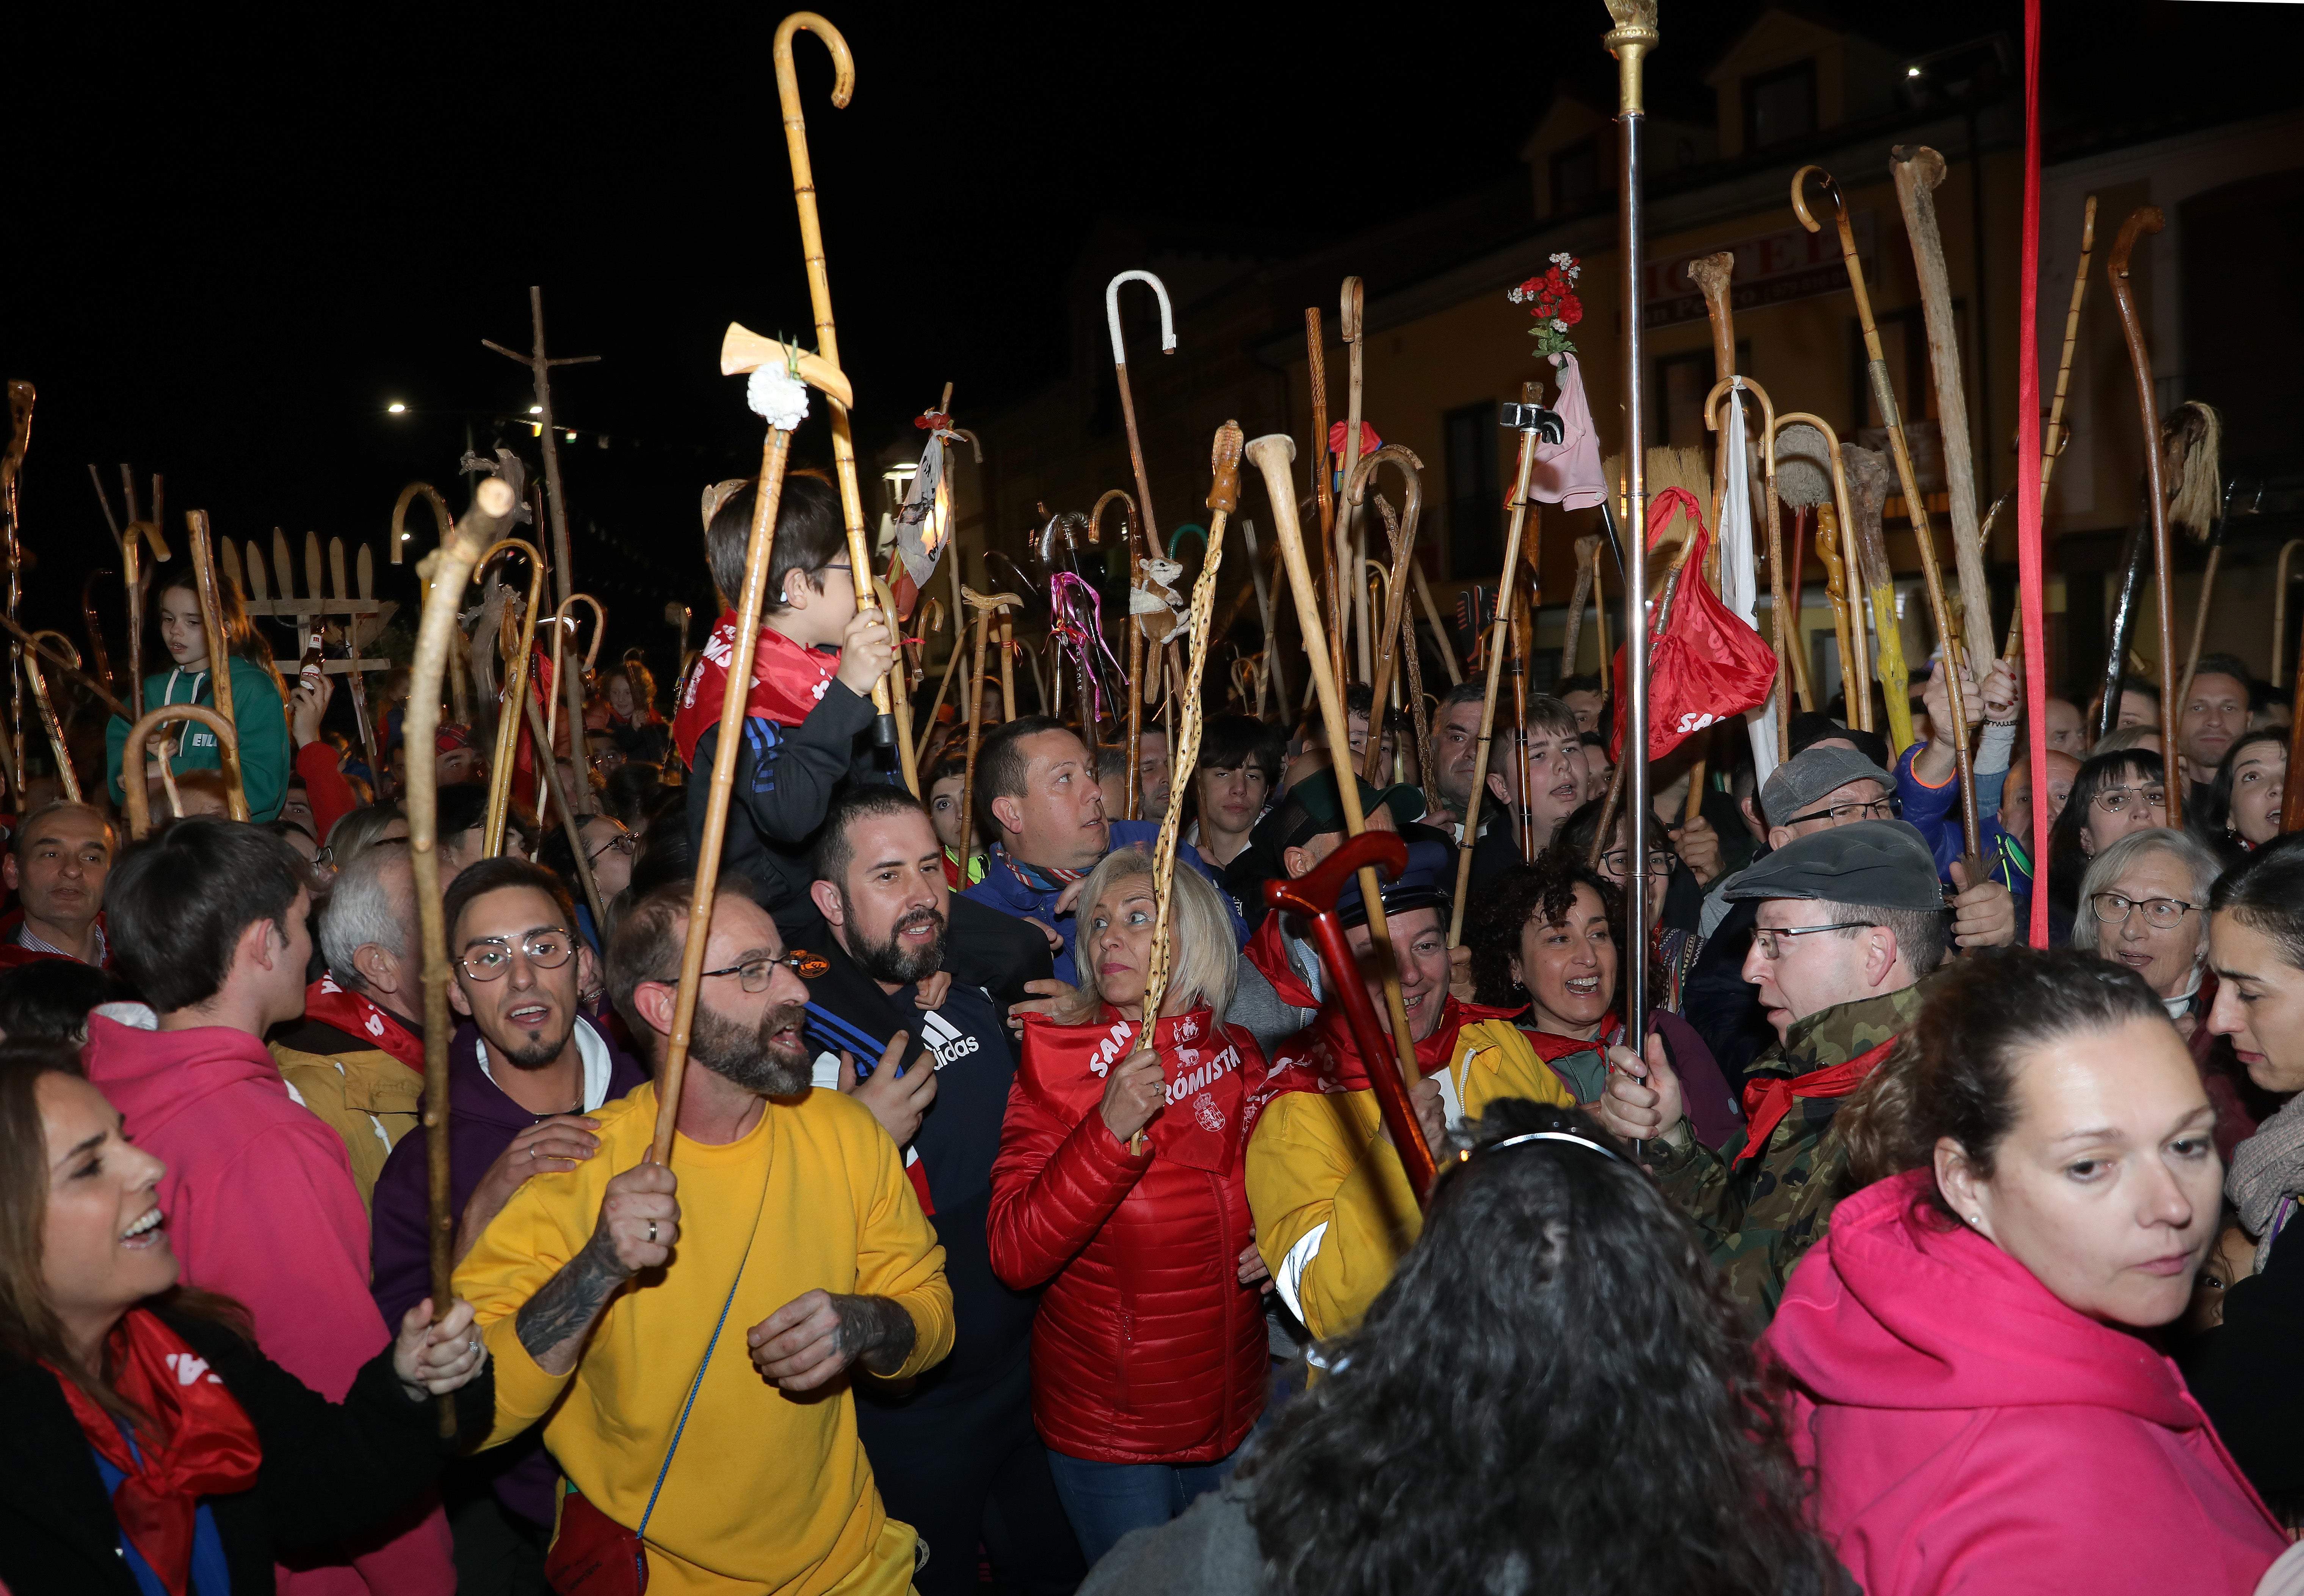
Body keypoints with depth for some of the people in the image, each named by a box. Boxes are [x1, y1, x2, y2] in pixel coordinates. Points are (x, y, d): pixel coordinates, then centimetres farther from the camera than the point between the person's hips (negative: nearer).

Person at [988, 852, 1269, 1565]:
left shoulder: (1239, 1056, -3)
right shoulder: (1058, 1061, -14)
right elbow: (1013, 1257, -23)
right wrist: (1111, 1129, -33)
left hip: (1235, 1414, 4)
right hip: (1106, 1434, -4)